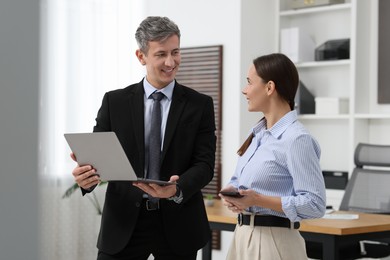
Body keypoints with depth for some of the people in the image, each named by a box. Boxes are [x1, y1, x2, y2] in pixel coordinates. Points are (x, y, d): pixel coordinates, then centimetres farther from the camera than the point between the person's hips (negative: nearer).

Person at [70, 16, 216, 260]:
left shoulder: (200, 105, 2)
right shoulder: (115, 102, 4)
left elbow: (204, 164, -4)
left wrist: (177, 190, -25)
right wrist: (86, 178, -23)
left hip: (177, 224, 0)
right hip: (123, 224, 0)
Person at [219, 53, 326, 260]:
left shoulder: (296, 139, -16)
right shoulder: (257, 132, 10)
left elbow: (315, 204, -19)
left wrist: (259, 200, -25)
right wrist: (231, 192, -4)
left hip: (272, 241, -8)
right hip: (243, 236, 8)